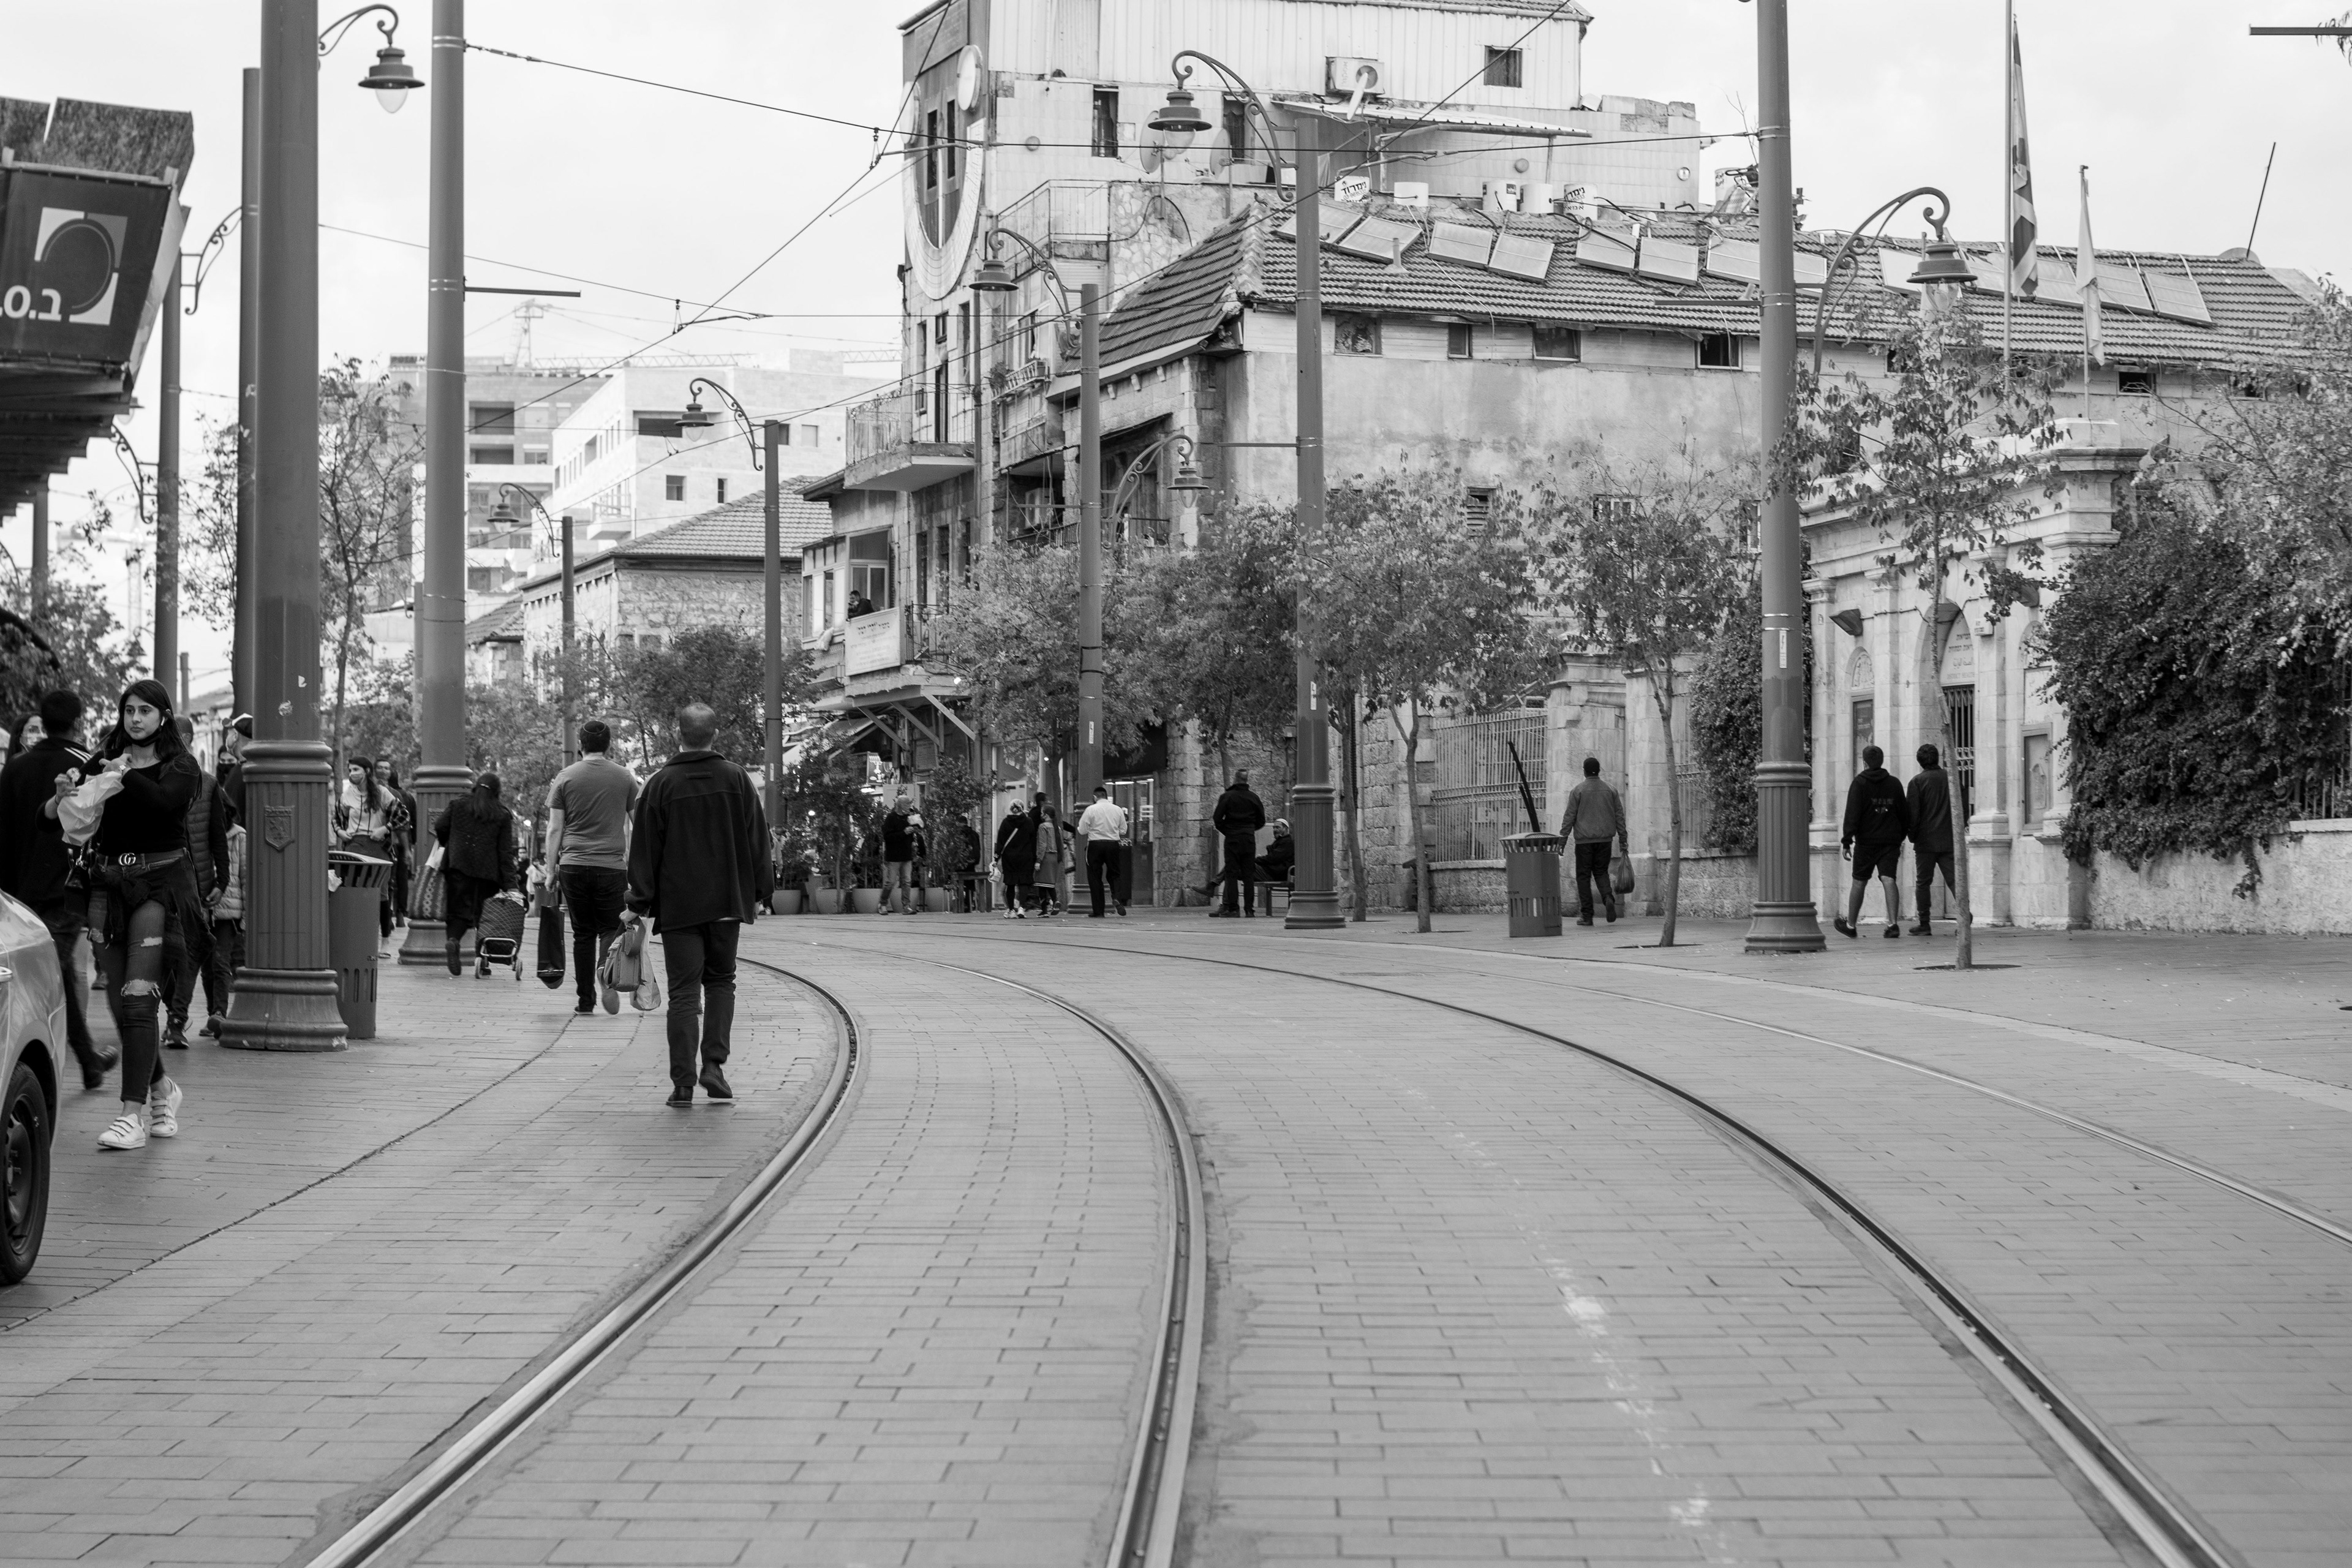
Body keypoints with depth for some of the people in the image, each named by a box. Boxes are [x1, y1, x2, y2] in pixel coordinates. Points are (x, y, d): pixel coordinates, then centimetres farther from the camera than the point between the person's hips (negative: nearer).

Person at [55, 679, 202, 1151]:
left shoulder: (180, 766, 1)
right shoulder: (105, 761, 11)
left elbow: (166, 801, -19)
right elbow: (77, 815, 1)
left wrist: (125, 776, -26)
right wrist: (65, 792, -18)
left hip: (159, 884, -4)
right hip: (109, 884, 4)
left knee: (138, 998, -13)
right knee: (119, 1003, 7)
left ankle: (135, 1113, -15)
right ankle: (161, 1089, 30)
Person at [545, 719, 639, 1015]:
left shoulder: (565, 778, 5)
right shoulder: (625, 778, 5)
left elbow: (554, 829, 4)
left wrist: (551, 871, 9)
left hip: (573, 866, 1)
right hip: (613, 866, -1)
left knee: (583, 934, 7)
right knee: (611, 929, 7)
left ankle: (586, 1000, 8)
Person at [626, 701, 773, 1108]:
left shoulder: (660, 784, -6)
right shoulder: (737, 779, 1)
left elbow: (645, 850, -3)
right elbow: (758, 841, 4)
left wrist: (640, 905, 3)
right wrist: (759, 893, 13)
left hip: (678, 904, -2)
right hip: (727, 903, 2)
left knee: (683, 991, 0)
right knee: (721, 981, 16)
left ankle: (683, 1083, -4)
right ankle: (714, 1064, 2)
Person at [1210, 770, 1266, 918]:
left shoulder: (1227, 797, -4)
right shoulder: (1254, 798, 4)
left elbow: (1217, 818, -7)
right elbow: (1261, 821, 9)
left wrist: (1226, 831, 8)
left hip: (1232, 839, -3)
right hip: (1249, 839, 3)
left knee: (1231, 873, 0)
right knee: (1249, 874, 5)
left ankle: (1233, 908, -6)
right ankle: (1249, 908, 2)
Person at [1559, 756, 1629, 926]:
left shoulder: (1578, 791, -5)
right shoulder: (1610, 790, 6)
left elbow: (1569, 817, -6)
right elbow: (1619, 816, 8)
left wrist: (1563, 839, -1)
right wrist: (1623, 840, 13)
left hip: (1584, 840, -3)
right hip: (1604, 839, 3)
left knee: (1584, 876, 4)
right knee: (1601, 872, 15)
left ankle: (1586, 916, 2)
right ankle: (1608, 898, -14)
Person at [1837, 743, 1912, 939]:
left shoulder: (1859, 783, -5)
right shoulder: (1894, 784, 9)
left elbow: (1852, 814, -11)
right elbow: (1904, 813, 14)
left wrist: (1846, 841, -11)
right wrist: (1901, 836, 25)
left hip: (1866, 840, -3)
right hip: (1891, 841, 3)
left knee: (1859, 882, 8)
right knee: (1888, 880, -5)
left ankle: (1850, 925, 19)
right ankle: (1893, 923, -20)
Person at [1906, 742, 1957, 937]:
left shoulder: (1917, 781, -5)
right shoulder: (1951, 778, 4)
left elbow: (1912, 812, -8)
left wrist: (1912, 836, 4)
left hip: (1926, 841, -3)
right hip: (1949, 840, 3)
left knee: (1924, 882, 4)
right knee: (1954, 879, 4)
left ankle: (1925, 924, 3)